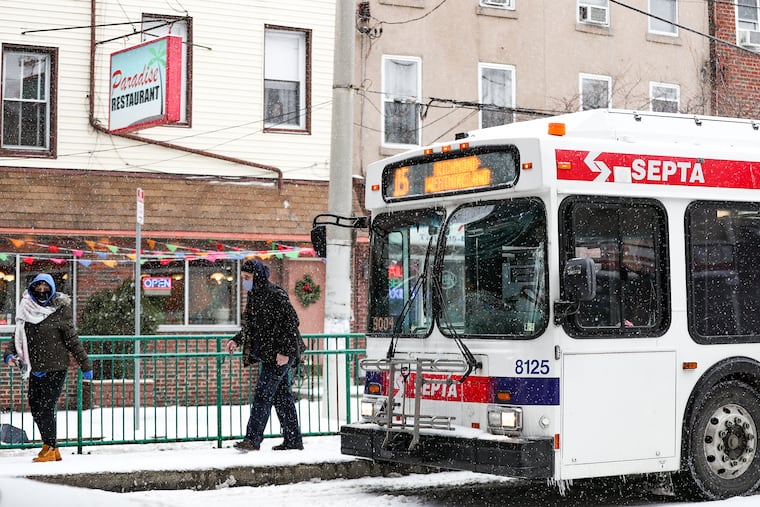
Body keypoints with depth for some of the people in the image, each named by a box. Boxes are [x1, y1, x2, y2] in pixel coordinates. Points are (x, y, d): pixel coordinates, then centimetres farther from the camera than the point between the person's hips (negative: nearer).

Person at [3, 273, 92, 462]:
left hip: (55, 369, -6)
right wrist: (9, 354, -8)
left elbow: (72, 341, -3)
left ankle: (50, 449, 4)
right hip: (35, 370, 6)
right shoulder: (25, 312, 7)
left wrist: (85, 366, -1)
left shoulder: (59, 312, -6)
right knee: (35, 409, 9)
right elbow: (17, 338, 11)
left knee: (46, 408, -9)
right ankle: (51, 448, 22)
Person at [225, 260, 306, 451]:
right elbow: (251, 326, 25)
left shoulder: (276, 295, -14)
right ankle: (293, 440, 16)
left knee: (262, 395, -12)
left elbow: (291, 322, -17)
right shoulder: (254, 296, 14)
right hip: (268, 355, 9)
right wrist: (236, 341, 11)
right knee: (282, 396, 11)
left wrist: (285, 351, -21)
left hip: (279, 355, -9)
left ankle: (253, 439, -12)